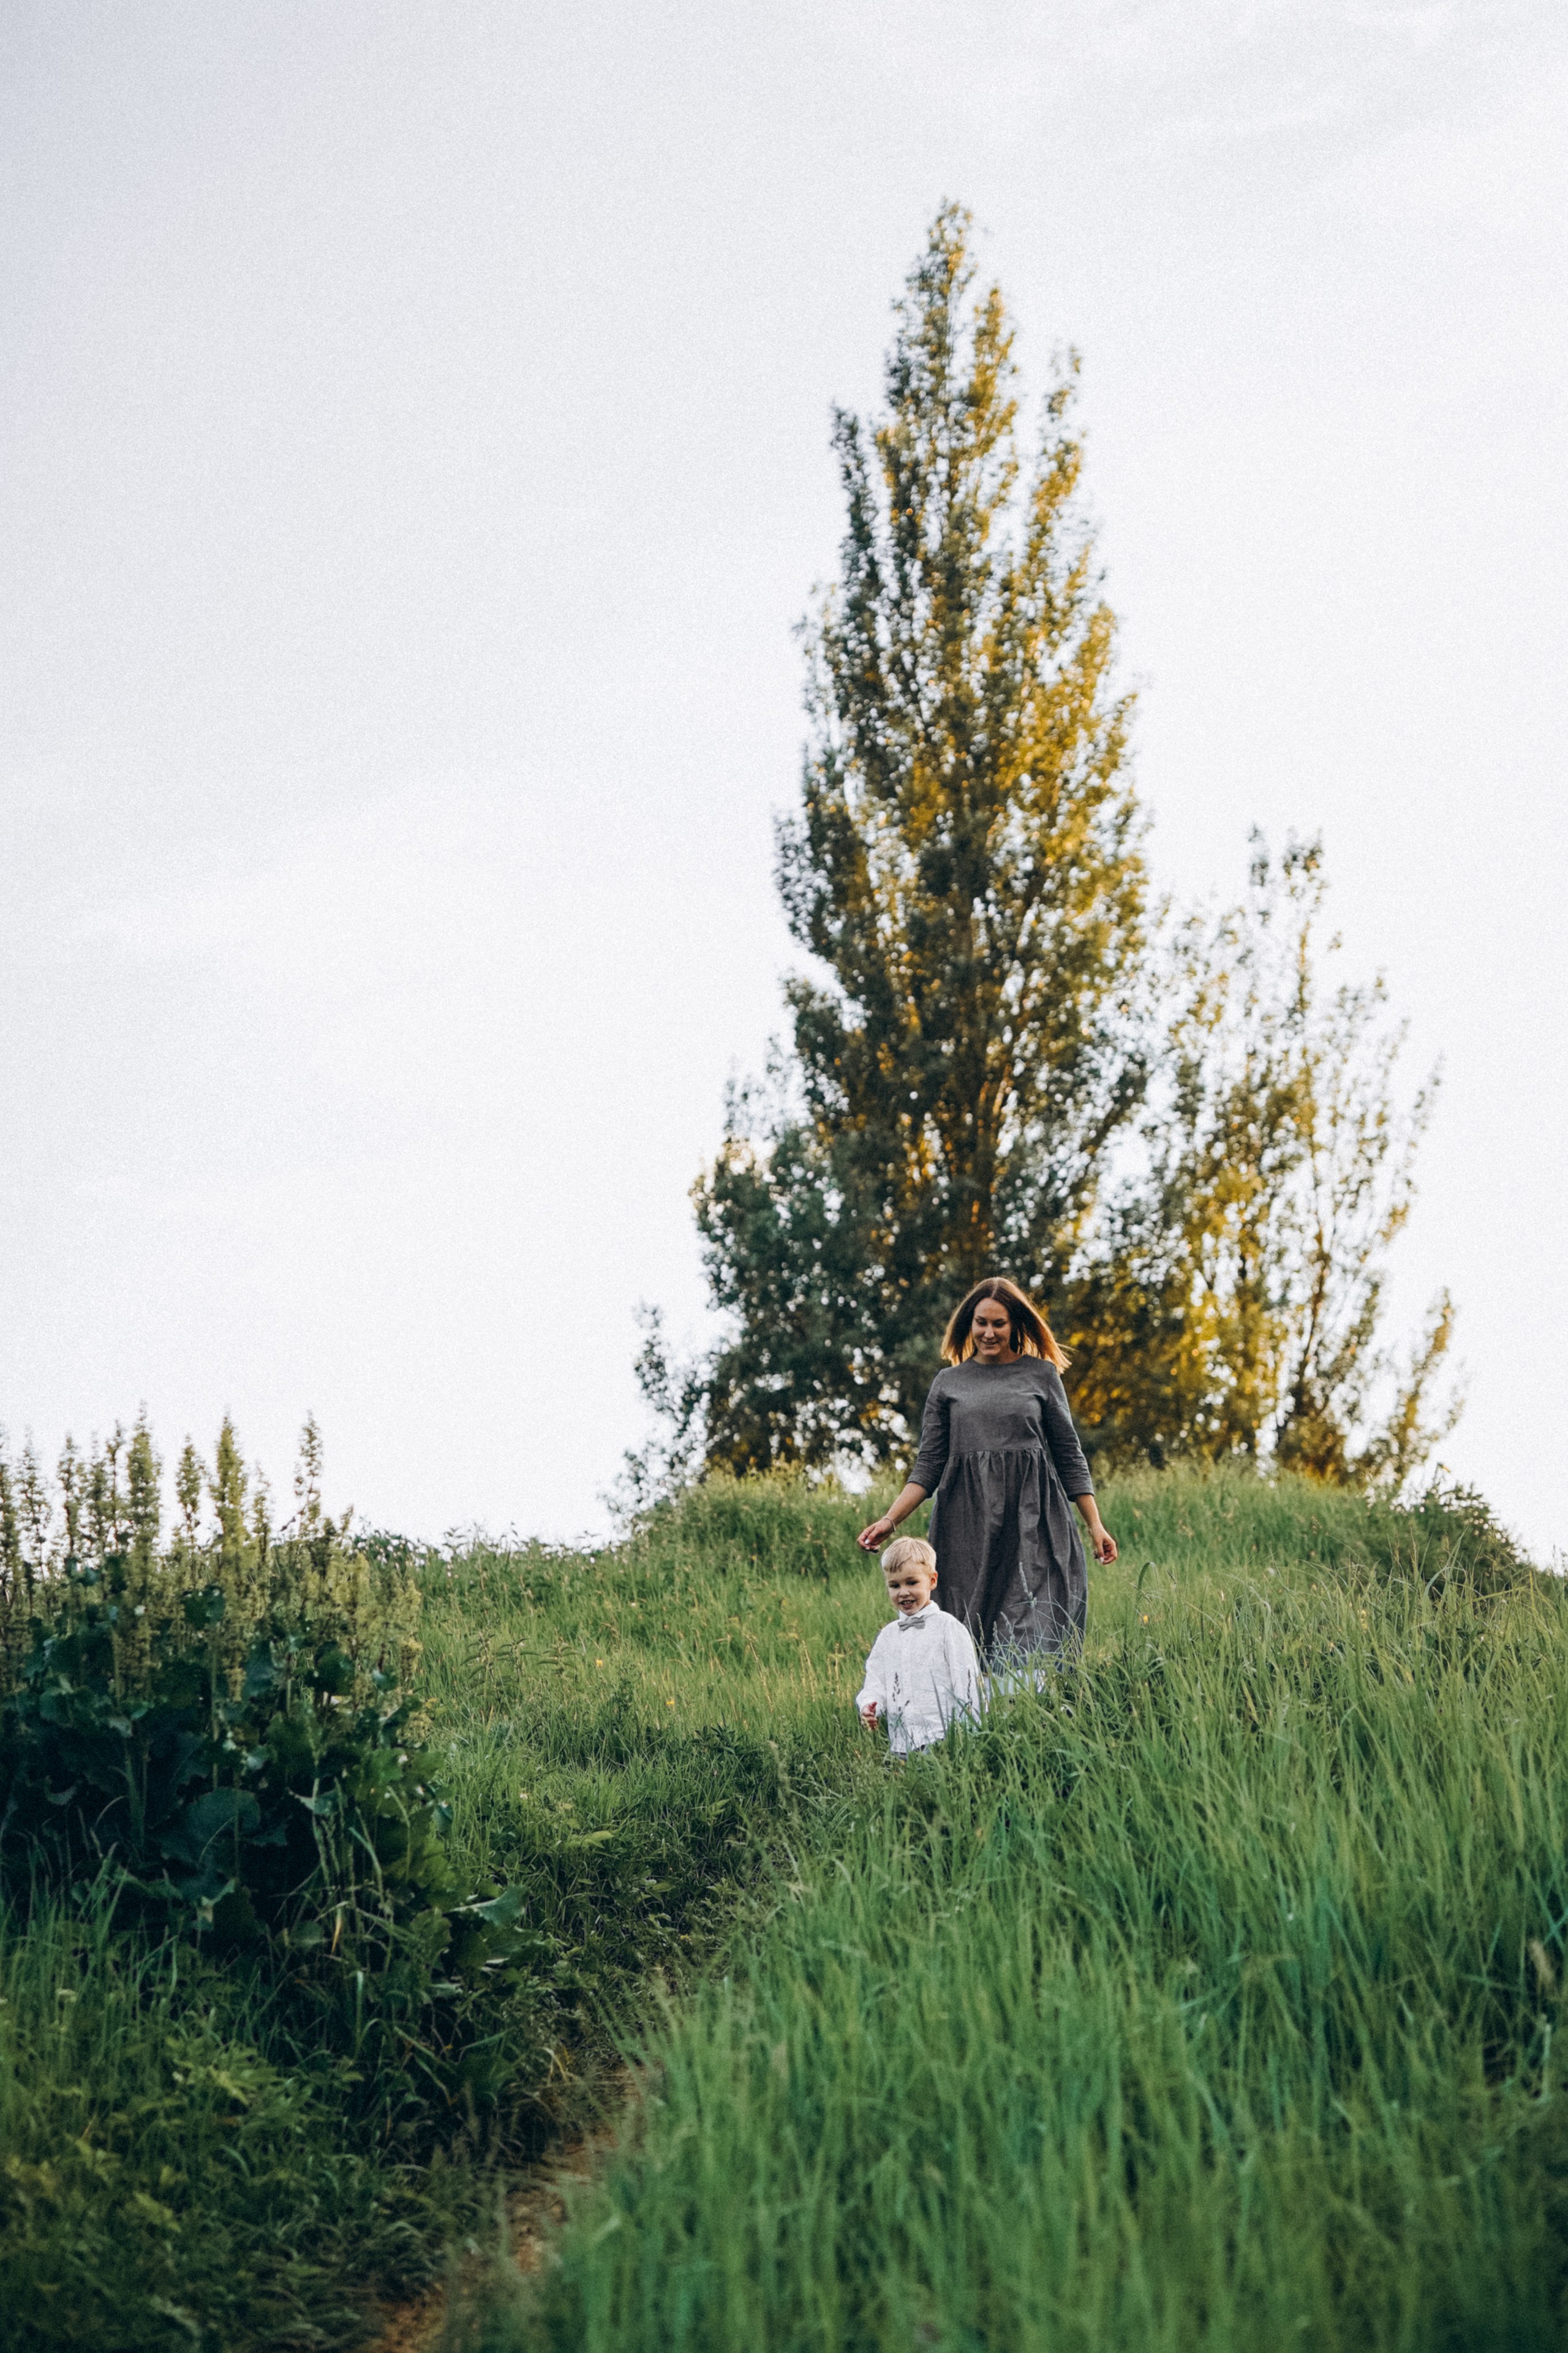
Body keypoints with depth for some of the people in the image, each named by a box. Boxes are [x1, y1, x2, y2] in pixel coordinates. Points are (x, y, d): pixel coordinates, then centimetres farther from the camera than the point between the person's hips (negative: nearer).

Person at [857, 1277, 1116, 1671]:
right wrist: (891, 1519, -3)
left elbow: (1069, 1455, 11)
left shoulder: (1041, 1375, 9)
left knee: (1035, 1634, -11)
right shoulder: (948, 1383, 12)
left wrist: (1095, 1524, 7)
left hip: (1033, 1521, -1)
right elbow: (929, 1464, 9)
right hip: (969, 1527, 1)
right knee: (973, 1635, -4)